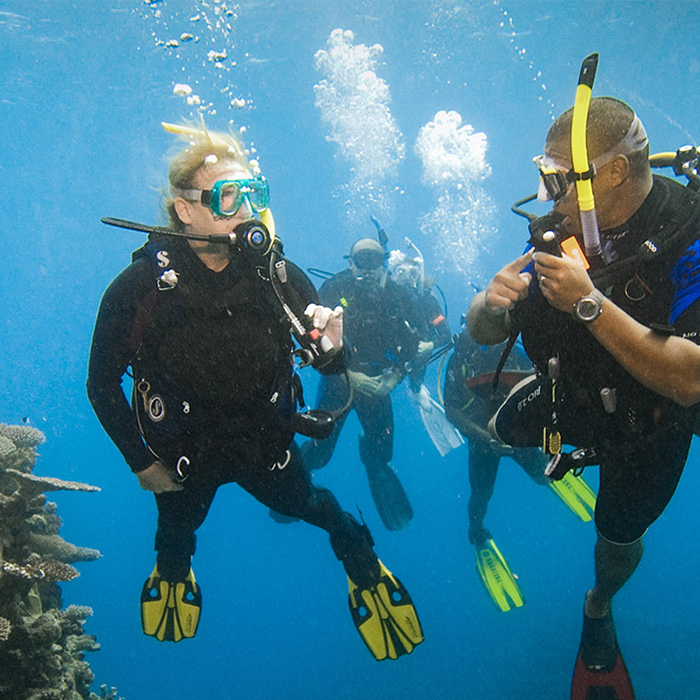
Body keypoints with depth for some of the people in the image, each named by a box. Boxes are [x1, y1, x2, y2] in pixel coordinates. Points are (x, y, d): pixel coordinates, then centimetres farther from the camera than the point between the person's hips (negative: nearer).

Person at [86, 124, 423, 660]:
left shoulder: (277, 274, -19)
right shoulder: (140, 288, -25)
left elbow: (331, 365, -8)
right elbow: (102, 385, -12)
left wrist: (331, 346, -32)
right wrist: (140, 462, -7)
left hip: (267, 444, 0)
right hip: (184, 455, 0)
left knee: (304, 504, 21)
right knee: (179, 527, 25)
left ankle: (361, 559, 56)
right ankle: (172, 570, 64)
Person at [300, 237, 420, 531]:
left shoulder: (397, 295, -4)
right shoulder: (333, 291, -13)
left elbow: (411, 342, 3)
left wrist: (394, 375, -12)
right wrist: (349, 375, -22)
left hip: (378, 382, 3)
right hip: (338, 379, -2)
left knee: (381, 453, 7)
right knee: (319, 454, -1)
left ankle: (368, 449, 44)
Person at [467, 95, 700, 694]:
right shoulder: (564, 230, -19)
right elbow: (483, 332, -13)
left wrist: (591, 303, -48)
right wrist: (492, 302, -37)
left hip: (650, 425, -4)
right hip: (569, 393, 4)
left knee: (619, 537, 16)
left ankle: (599, 607, 50)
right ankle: (555, 461, 43)